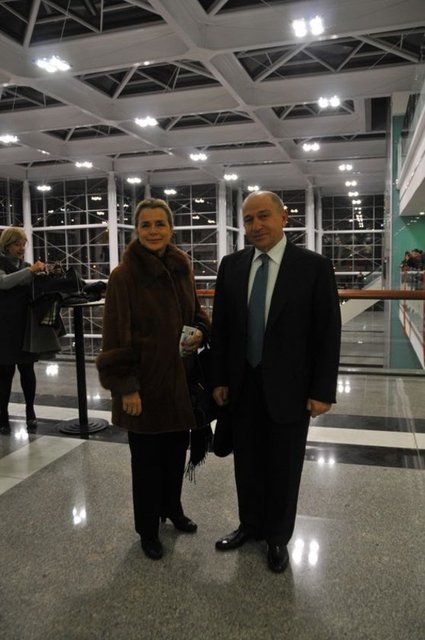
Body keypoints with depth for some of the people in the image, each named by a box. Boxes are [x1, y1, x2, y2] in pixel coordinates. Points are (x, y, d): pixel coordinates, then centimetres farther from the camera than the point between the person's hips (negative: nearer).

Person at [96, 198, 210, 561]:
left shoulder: (182, 268, 3)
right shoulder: (124, 276, -13)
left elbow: (196, 313, 15)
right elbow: (116, 337, -13)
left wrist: (200, 331, -7)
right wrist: (126, 387, -16)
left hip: (180, 378, 5)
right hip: (145, 381, -5)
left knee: (177, 449, 18)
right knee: (147, 457, 10)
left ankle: (172, 508, 43)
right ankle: (148, 529, 31)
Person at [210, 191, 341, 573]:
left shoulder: (314, 267, -9)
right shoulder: (231, 265, 2)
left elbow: (328, 333, -8)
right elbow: (220, 327, 5)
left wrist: (323, 390, -10)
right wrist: (219, 379, 2)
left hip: (288, 388, -3)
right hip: (242, 386, 3)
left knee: (283, 467, 13)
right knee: (247, 463, 18)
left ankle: (278, 537, 36)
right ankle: (251, 525, 41)